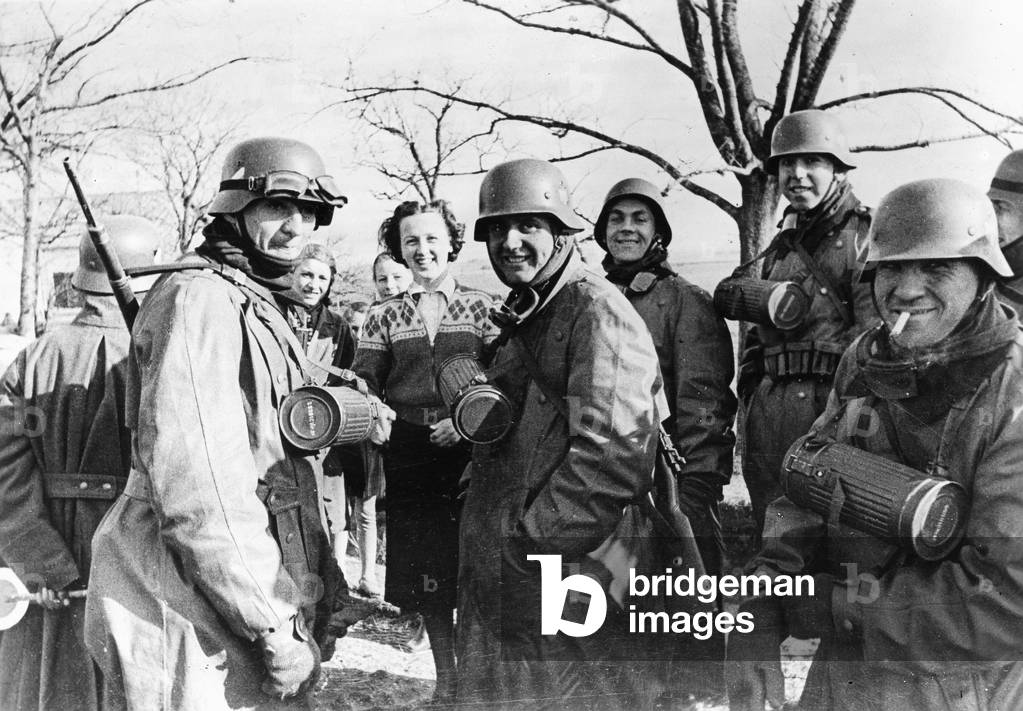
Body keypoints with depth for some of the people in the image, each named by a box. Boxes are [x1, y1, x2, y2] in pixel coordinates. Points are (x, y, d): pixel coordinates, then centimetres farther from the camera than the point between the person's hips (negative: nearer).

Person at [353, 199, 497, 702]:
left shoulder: (481, 307, 6)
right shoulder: (384, 316, 12)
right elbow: (366, 383, 6)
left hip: (470, 452, -2)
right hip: (408, 460, 2)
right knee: (427, 579, 9)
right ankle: (446, 679, 26)